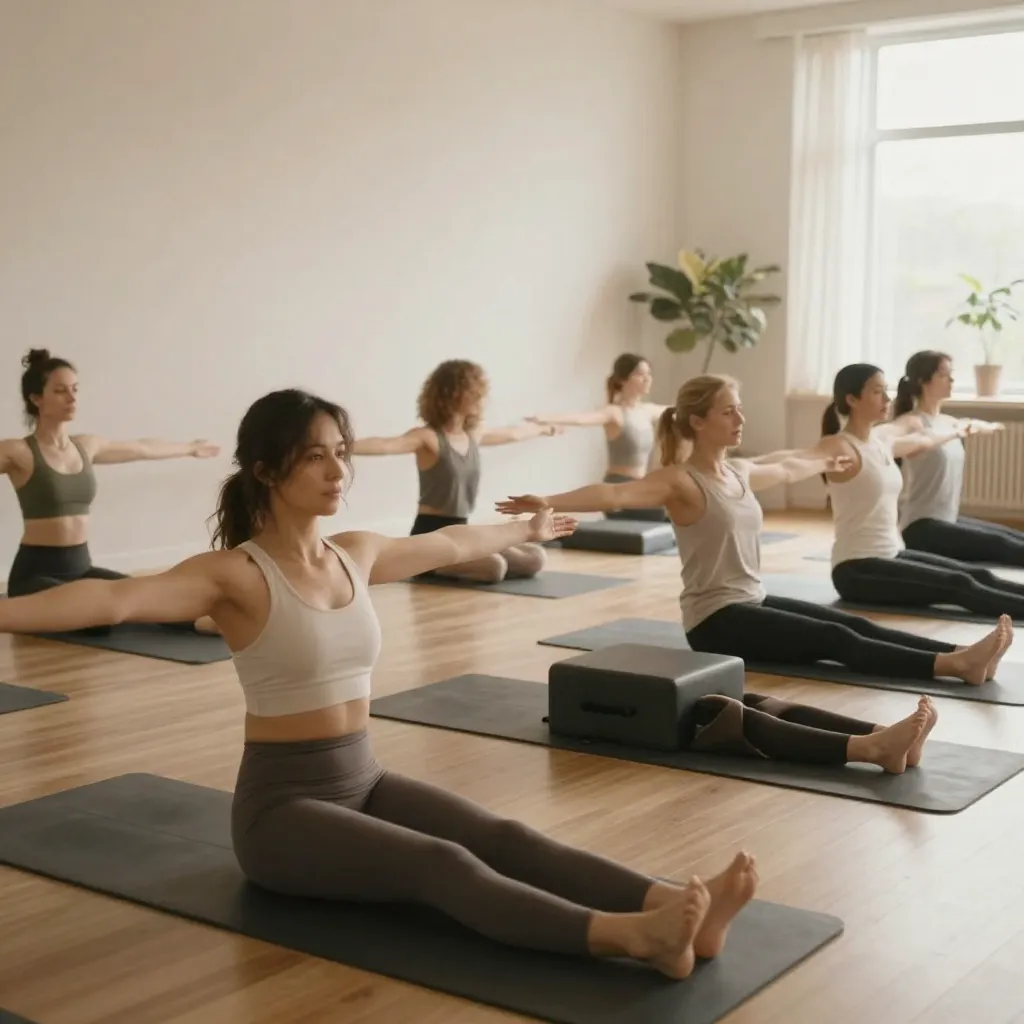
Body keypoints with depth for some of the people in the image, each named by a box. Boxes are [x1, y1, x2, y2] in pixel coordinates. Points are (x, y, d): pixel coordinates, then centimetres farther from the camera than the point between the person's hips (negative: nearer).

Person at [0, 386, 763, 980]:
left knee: (503, 837, -18)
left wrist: (526, 530, 41)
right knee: (441, 864, -29)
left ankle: (673, 909, -36)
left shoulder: (357, 554, 7)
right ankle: (627, 936, -48)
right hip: (282, 802, -7)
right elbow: (115, 599, -32)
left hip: (365, 778, 7)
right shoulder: (234, 573, -14)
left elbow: (452, 544, 26)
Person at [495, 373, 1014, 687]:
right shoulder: (681, 481, -15)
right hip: (716, 620, -9)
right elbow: (614, 493, -31)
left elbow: (785, 468, 31)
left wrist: (826, 462, 49)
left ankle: (962, 654, -15)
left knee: (855, 624, -6)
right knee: (836, 640, -18)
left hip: (755, 603, 9)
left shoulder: (740, 471, 9)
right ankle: (955, 665, -27)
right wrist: (549, 501, -46)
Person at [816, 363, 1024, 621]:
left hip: (892, 554, 9)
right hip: (857, 569, -9)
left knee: (979, 575, -7)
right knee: (958, 585, -20)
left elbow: (922, 441, 34)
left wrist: (955, 431, 50)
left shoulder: (881, 442, 12)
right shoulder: (837, 448, -15)